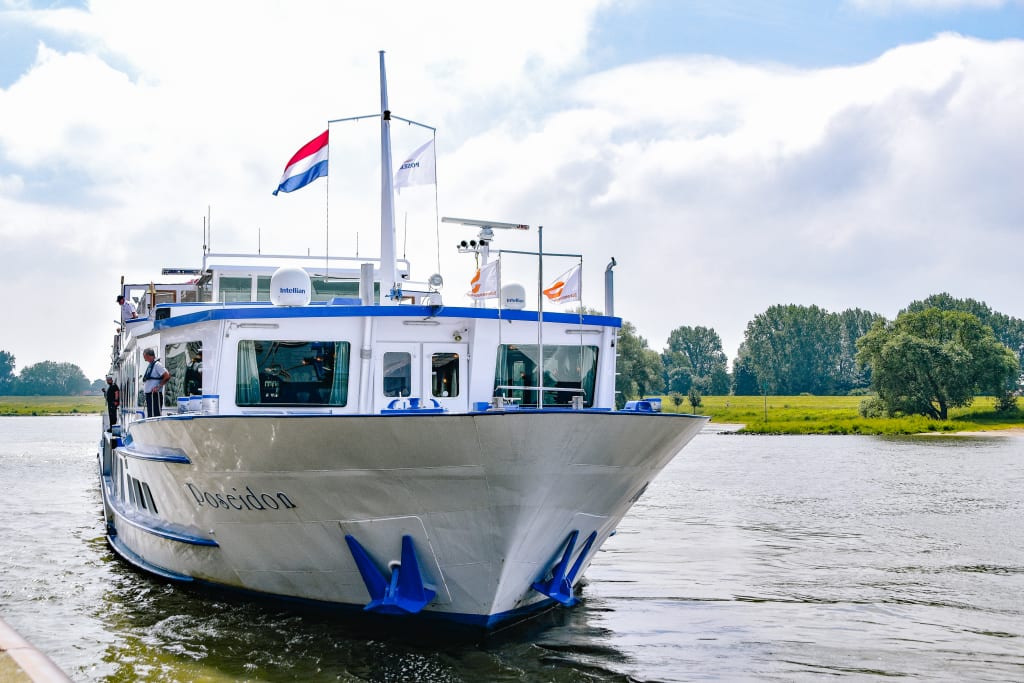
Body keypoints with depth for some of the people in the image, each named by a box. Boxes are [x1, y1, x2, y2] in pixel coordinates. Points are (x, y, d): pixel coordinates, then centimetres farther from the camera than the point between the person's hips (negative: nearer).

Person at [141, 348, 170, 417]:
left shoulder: (157, 364, -11)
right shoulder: (150, 365, 17)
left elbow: (167, 376, -18)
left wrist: (159, 386, -15)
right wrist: (145, 385, 15)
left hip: (154, 394, -10)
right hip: (149, 394, 10)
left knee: (155, 415, -12)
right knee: (150, 416, 10)